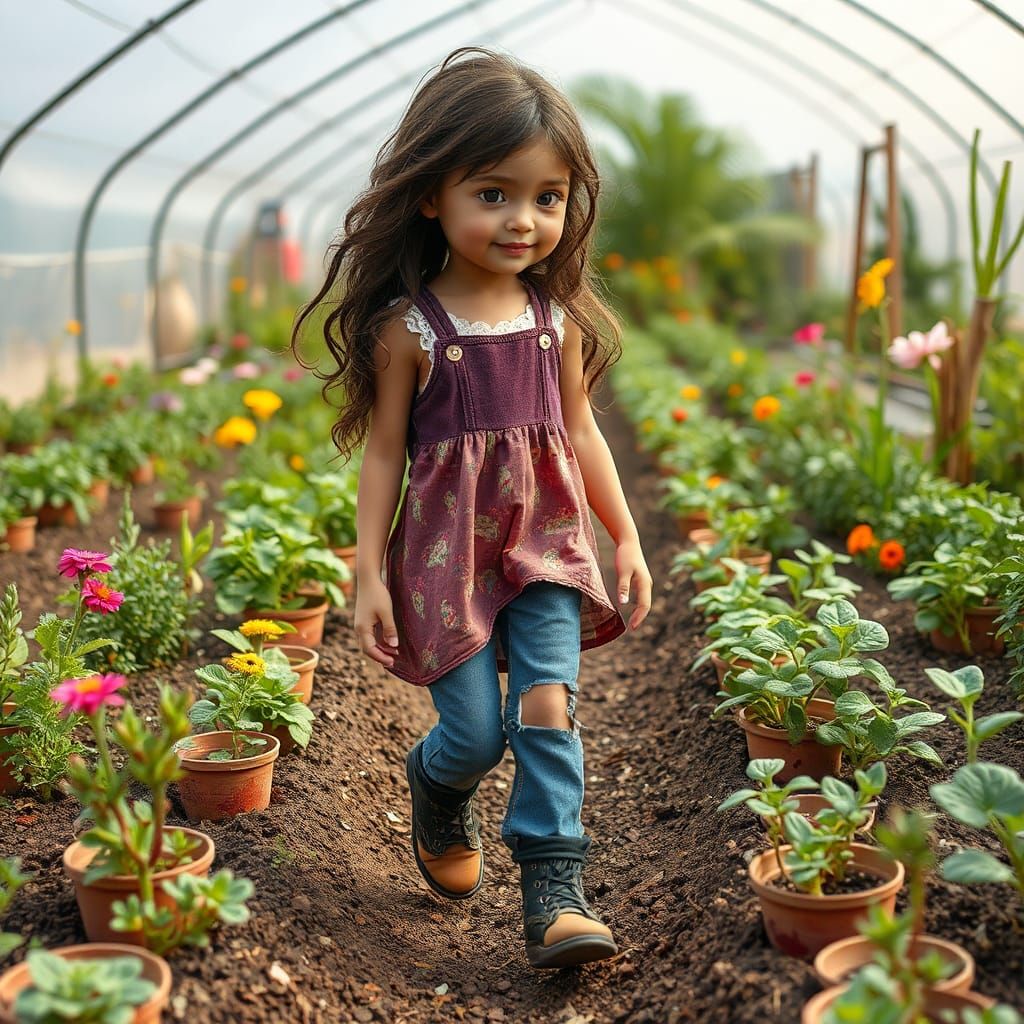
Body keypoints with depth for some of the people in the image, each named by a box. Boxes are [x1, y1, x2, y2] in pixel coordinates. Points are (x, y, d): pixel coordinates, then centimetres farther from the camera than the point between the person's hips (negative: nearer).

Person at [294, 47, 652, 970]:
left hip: (546, 545, 3)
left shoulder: (559, 320, 1)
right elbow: (385, 451, -4)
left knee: (547, 707, -7)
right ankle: (437, 792, 38)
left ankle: (555, 892, 2)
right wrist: (370, 571, -5)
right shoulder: (409, 328, -9)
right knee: (474, 734, 2)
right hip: (448, 550, -2)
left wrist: (627, 537, 14)